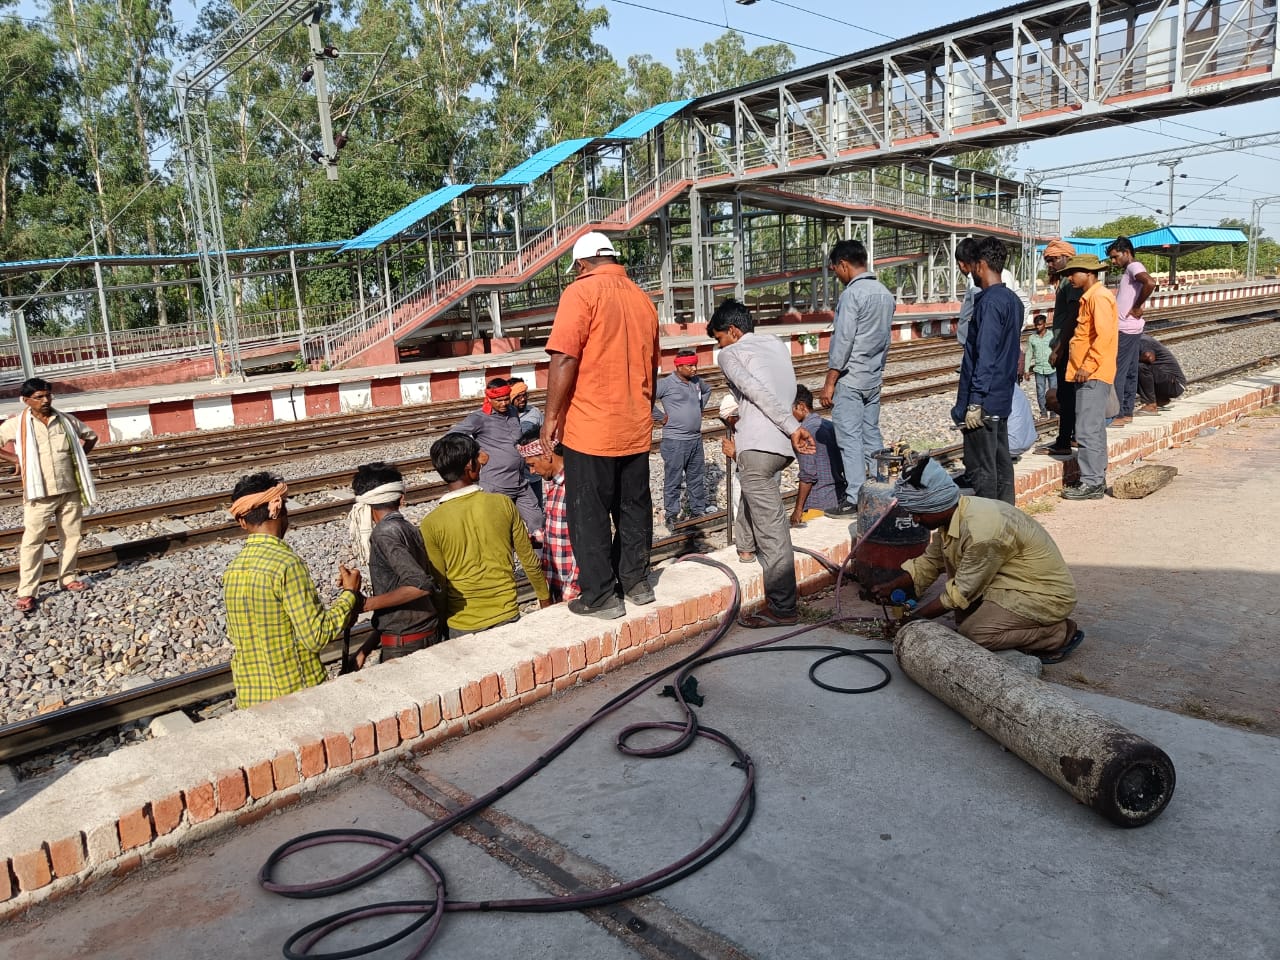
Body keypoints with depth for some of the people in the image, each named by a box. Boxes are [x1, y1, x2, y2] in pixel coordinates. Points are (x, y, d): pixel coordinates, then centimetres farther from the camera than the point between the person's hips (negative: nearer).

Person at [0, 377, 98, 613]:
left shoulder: (65, 420, 4)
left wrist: (79, 456, 7)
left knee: (72, 537, 10)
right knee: (32, 541, -3)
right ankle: (26, 592, 0)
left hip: (70, 490, 3)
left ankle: (68, 578, 26)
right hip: (40, 494, -3)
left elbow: (91, 436, 18)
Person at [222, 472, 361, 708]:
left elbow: (235, 635, 14)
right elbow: (317, 636, -20)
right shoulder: (286, 564, -20)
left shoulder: (232, 569, 2)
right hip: (295, 695, -6)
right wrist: (350, 593, -7)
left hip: (249, 696, 6)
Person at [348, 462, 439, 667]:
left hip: (405, 644, -8)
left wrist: (367, 603, -17)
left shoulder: (385, 533, -15)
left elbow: (420, 585, -28)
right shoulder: (409, 529, 11)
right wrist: (365, 649, 15)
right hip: (429, 634, 8)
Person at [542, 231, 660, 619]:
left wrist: (552, 416, -11)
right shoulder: (642, 298, 11)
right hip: (636, 428, 7)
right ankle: (636, 582, 25)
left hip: (591, 427, -6)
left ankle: (600, 596, 9)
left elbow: (565, 358, -18)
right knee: (634, 508, 15)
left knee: (588, 515, 3)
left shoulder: (582, 291, -9)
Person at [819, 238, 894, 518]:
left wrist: (829, 382, -15)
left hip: (850, 379, -8)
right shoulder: (885, 293, 11)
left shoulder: (852, 294, -15)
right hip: (874, 379, 8)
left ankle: (854, 500, -2)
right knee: (871, 435, 13)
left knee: (850, 439, -4)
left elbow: (842, 341, -18)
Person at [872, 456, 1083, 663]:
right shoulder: (952, 517, -2)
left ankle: (1060, 634, -6)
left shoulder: (982, 531, -30)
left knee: (974, 632, -22)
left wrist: (915, 618, -13)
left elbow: (961, 593, -22)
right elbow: (929, 562, 11)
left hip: (1047, 594, -9)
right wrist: (891, 586, 0)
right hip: (1016, 585, 9)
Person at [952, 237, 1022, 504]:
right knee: (1001, 463, 13)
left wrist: (974, 403, -20)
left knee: (981, 469, -4)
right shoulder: (1013, 300, 14)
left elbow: (984, 357, -21)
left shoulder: (989, 302, -16)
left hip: (984, 401, -10)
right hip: (1003, 398, 10)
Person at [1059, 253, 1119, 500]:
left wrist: (1087, 366, -20)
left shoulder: (1099, 296, -12)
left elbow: (1104, 334, -22)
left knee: (1087, 430, -10)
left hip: (1093, 375, -11)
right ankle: (1097, 479, 21)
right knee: (1095, 429, 14)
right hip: (1088, 375, 11)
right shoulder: (1089, 296, 19)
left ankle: (1091, 483, -6)